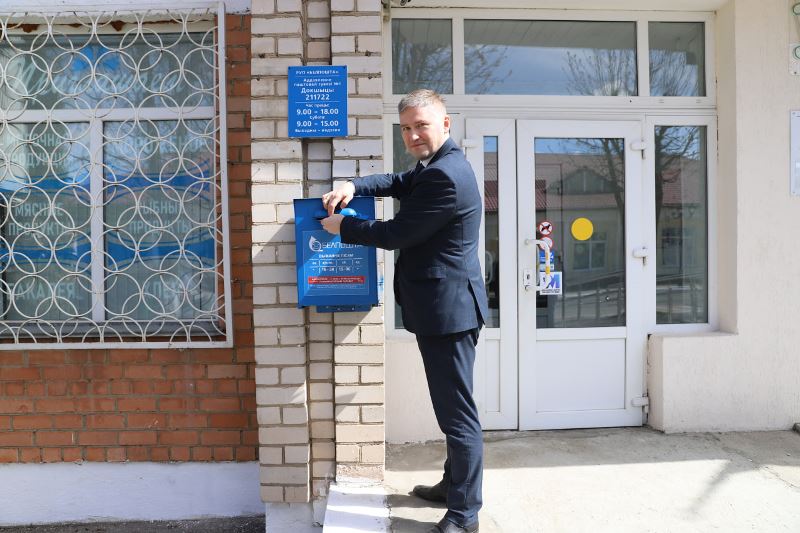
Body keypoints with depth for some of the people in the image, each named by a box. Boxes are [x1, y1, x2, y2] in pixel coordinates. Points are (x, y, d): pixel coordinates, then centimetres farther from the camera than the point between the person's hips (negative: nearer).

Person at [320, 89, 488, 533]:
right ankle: (453, 483, 39)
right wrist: (353, 186, 4)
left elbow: (397, 233, -18)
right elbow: (400, 183, 23)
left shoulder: (445, 175, -19)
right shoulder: (436, 166, 14)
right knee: (451, 405, 22)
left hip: (447, 309, -11)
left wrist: (341, 226, -4)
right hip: (442, 308, 11)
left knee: (457, 411, -1)